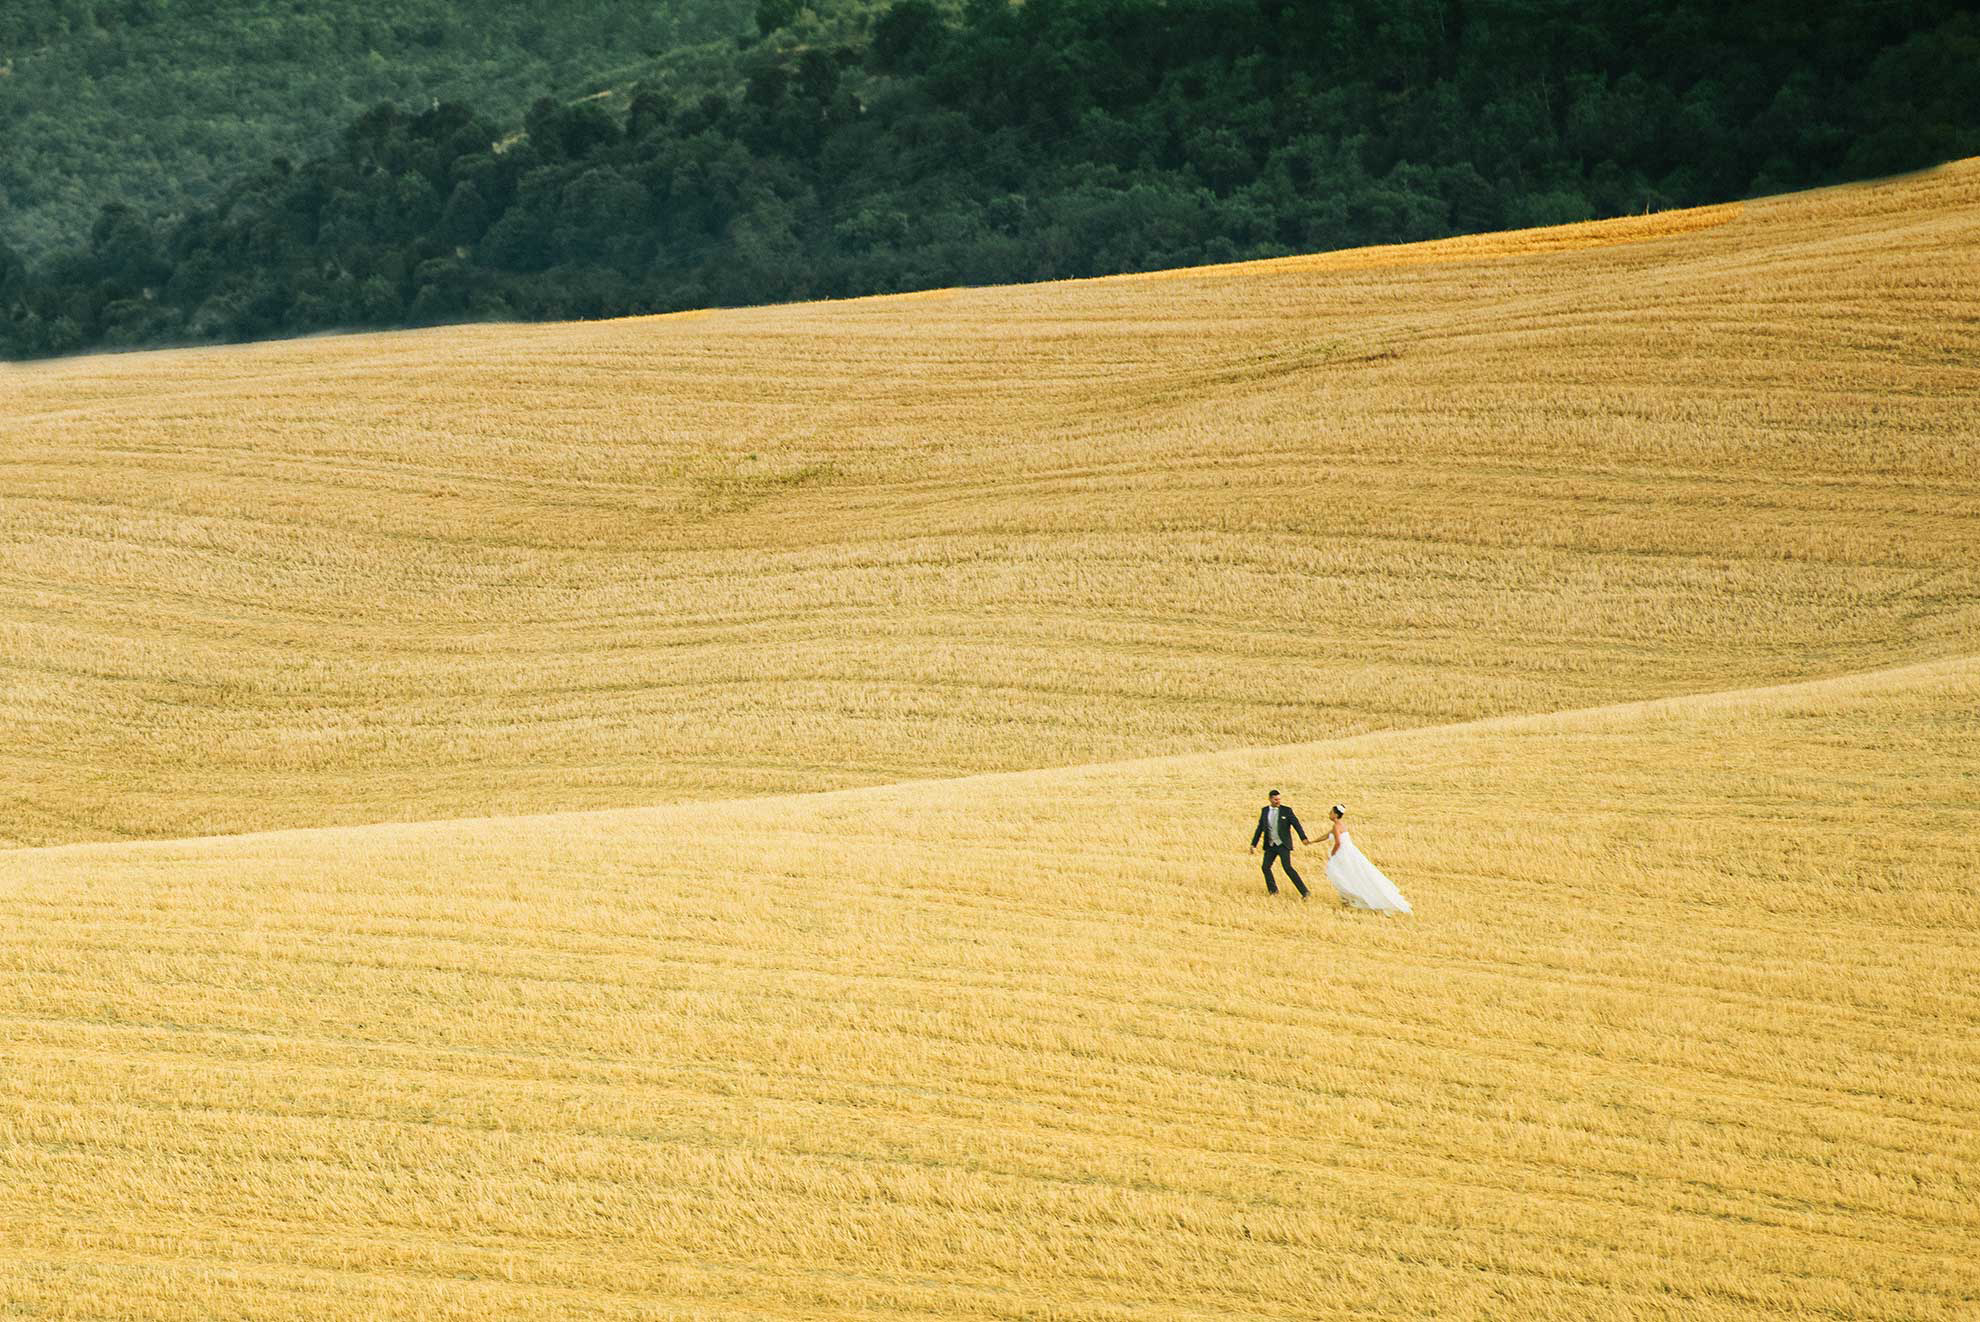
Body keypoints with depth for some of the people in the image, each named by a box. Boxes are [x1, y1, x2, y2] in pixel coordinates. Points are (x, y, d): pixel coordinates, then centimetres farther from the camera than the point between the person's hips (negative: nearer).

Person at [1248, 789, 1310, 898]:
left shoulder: (1286, 811, -7)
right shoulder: (1265, 811, 6)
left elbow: (1297, 825, -11)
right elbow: (1260, 828, 13)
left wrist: (1304, 838, -26)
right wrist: (1253, 844, 12)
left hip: (1283, 845, -5)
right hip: (1270, 845, 5)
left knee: (1287, 868, -16)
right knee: (1266, 867, 4)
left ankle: (1304, 892, -14)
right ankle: (1273, 890, 26)